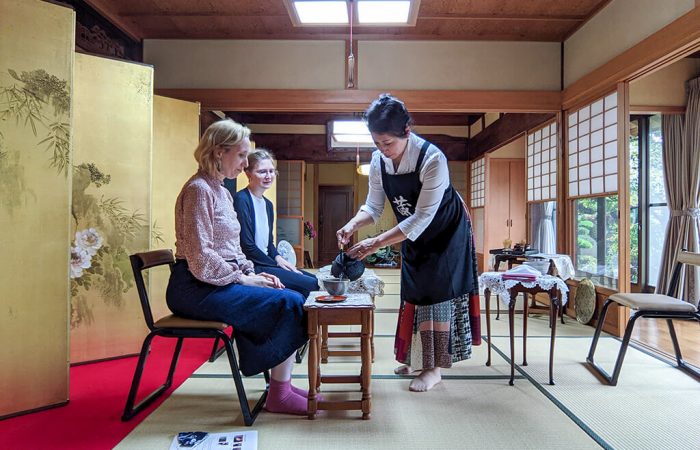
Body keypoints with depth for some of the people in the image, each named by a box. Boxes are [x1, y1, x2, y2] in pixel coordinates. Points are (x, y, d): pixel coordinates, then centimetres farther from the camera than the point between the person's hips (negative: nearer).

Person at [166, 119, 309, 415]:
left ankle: (283, 385, 1)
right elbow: (200, 260, -20)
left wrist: (253, 273, 4)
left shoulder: (222, 191, 17)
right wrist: (244, 279, -13)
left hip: (222, 281, 9)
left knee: (293, 300, -4)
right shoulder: (199, 189, -12)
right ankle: (279, 395, -7)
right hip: (196, 288, -9)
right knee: (290, 303, -18)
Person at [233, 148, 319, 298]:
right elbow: (246, 245, -17)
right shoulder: (241, 200, -13)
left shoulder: (268, 204, 15)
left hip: (265, 262, 9)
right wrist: (277, 264, -10)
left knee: (314, 279, 1)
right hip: (251, 267, -9)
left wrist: (277, 257, -1)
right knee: (310, 284, -17)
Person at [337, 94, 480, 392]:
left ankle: (434, 368, 6)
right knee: (416, 293, 10)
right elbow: (373, 206, -6)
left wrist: (376, 243, -38)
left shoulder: (432, 158, -33)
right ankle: (418, 357, 26)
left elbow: (423, 217, -34)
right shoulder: (378, 161, -15)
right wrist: (352, 224, -28)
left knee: (438, 293, -5)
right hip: (413, 235, 6)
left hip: (446, 232, -6)